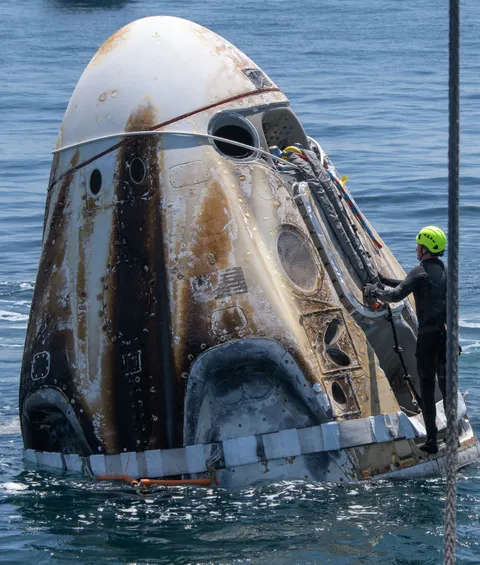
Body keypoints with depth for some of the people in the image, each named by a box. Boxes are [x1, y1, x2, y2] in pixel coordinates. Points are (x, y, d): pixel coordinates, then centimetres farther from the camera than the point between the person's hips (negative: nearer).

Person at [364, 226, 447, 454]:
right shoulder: (444, 270, 16)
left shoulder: (421, 271, -8)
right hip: (447, 334, 7)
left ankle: (432, 440, -3)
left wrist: (374, 291, 2)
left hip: (428, 335, -7)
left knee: (427, 386, -1)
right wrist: (386, 280, 31)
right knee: (446, 383, 16)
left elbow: (396, 295, -16)